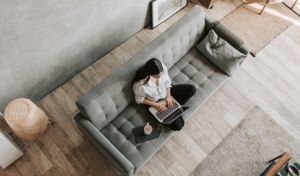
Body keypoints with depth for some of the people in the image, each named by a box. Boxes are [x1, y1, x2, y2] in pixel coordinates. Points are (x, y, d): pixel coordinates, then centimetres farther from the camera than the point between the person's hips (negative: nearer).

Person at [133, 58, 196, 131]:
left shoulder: (162, 68, -26)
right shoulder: (140, 84, -36)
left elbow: (167, 82, -5)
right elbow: (139, 99, -16)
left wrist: (169, 96, -15)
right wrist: (155, 105, -21)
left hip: (166, 91, 5)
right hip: (156, 102, -4)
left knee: (192, 89, -5)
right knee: (177, 126, -13)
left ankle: (173, 106, 0)